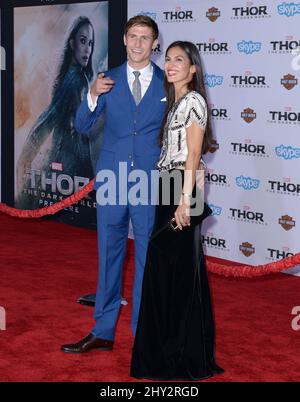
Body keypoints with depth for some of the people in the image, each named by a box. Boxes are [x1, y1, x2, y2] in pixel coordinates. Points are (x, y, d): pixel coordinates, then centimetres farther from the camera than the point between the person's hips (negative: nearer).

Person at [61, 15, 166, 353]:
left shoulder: (167, 83, 3)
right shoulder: (108, 81, 6)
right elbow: (81, 126, 3)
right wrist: (92, 96, -14)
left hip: (151, 181, -1)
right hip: (111, 179, 2)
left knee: (148, 257, 5)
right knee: (109, 255, 9)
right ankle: (103, 332, 19)